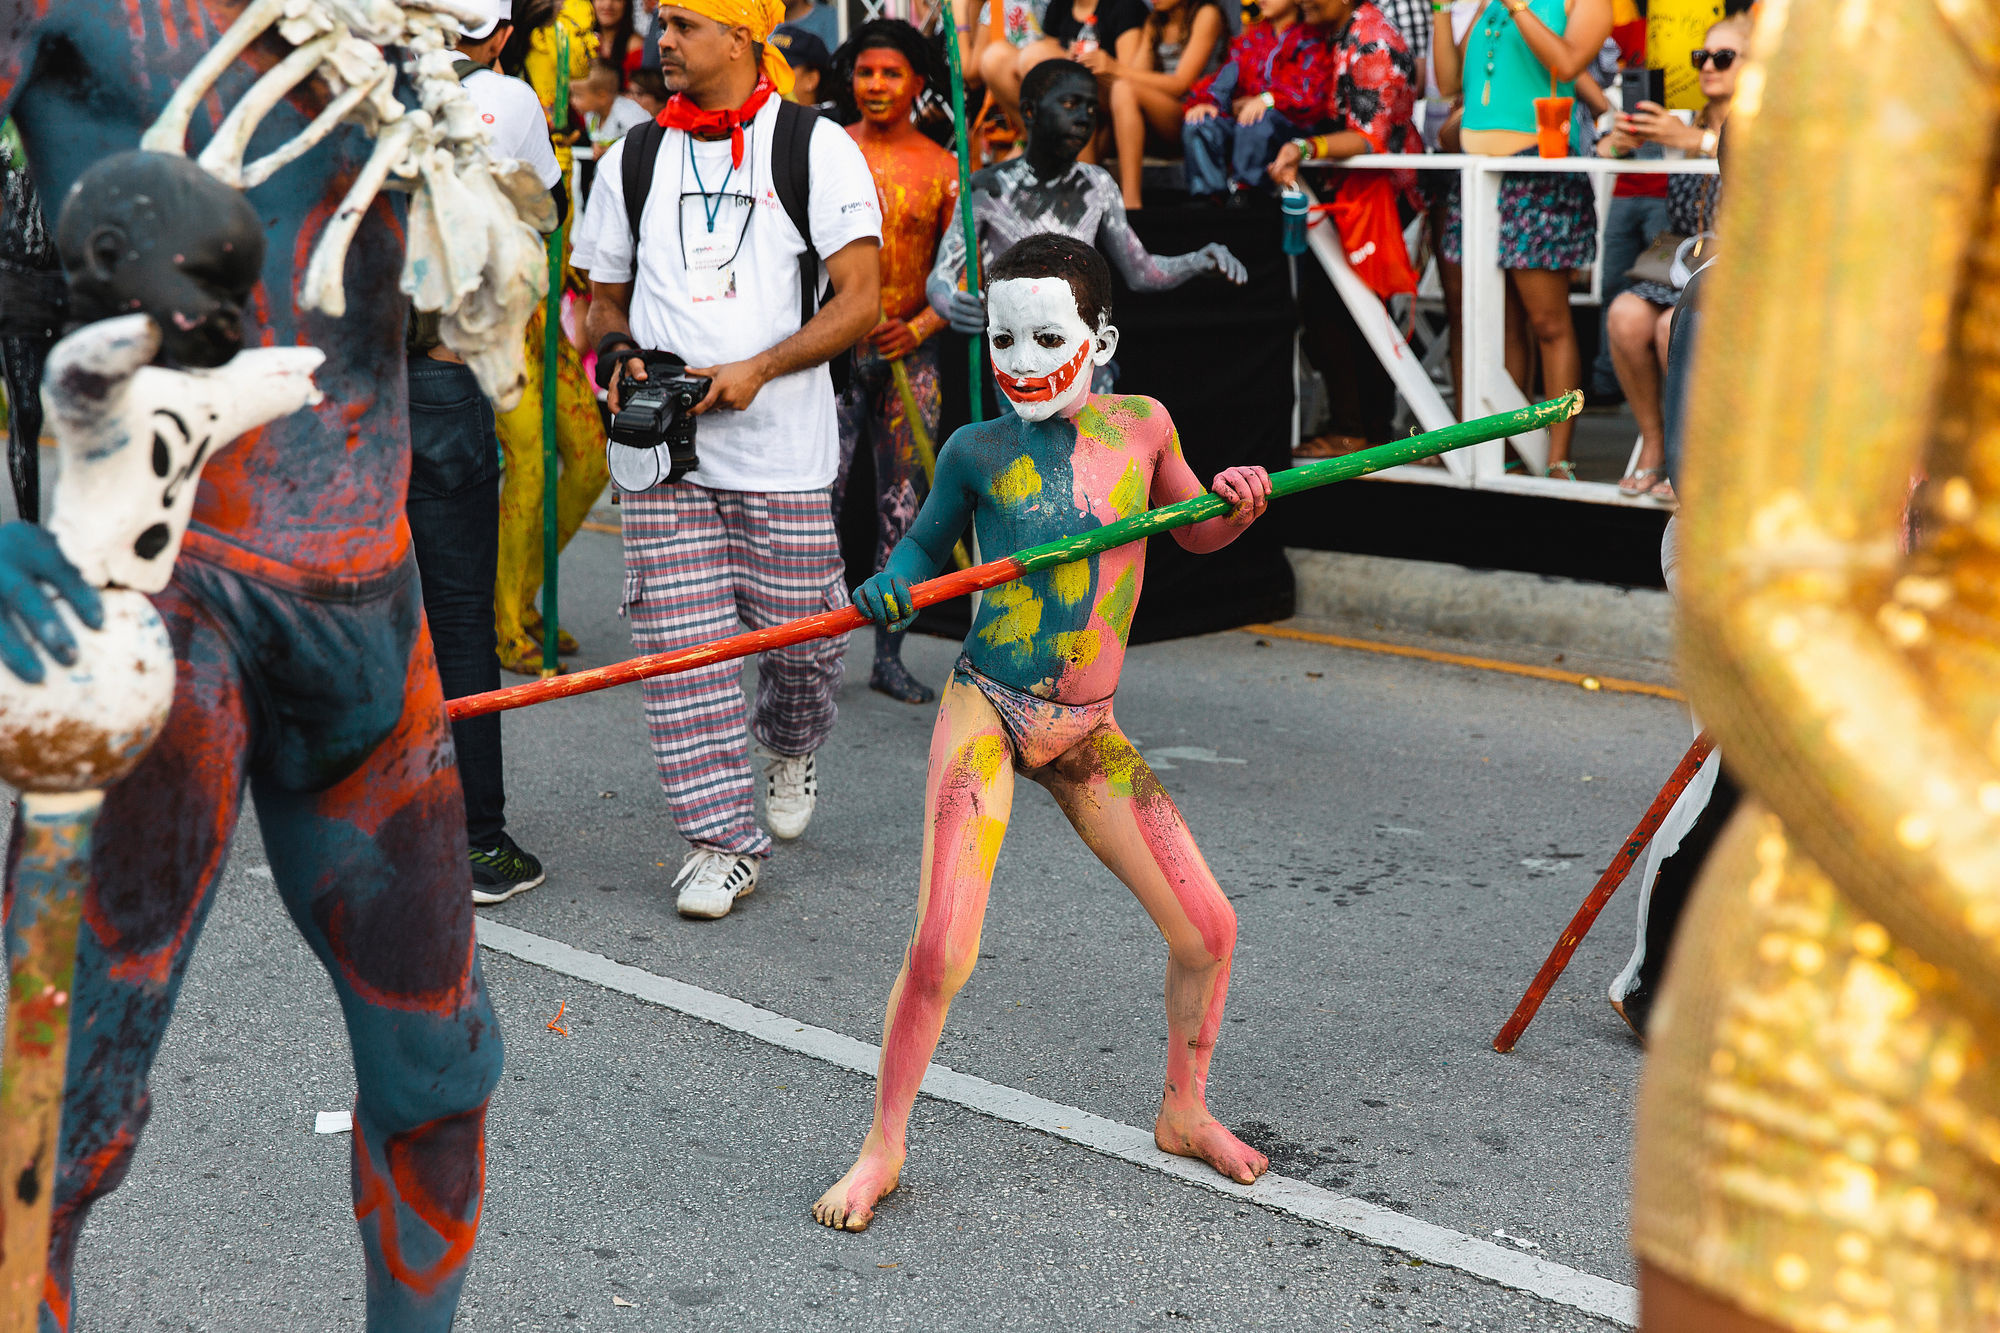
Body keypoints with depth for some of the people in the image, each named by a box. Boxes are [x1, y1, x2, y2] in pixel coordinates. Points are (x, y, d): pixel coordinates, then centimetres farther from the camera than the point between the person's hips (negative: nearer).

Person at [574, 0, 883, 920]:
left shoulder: (817, 148, -1)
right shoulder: (633, 159, 11)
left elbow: (860, 301, -6)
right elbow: (606, 299, 20)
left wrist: (757, 370, -17)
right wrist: (618, 356, -3)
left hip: (784, 445, -2)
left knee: (797, 632, 5)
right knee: (679, 644, -5)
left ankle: (790, 749, 39)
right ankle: (722, 841, 3)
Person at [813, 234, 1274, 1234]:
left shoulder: (1141, 426, 4)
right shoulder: (977, 451, -3)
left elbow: (1195, 533, 20)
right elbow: (925, 547, 11)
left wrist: (1237, 508, -2)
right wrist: (888, 590, -11)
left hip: (1087, 733, 3)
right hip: (988, 710, -3)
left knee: (1206, 928, 3)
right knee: (941, 948, -15)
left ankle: (1184, 1112, 29)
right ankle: (883, 1146, 7)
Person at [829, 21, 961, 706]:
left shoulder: (942, 167, 5)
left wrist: (920, 327, -8)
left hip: (910, 351, 2)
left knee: (905, 507, 4)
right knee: (817, 498, -9)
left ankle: (889, 656, 13)